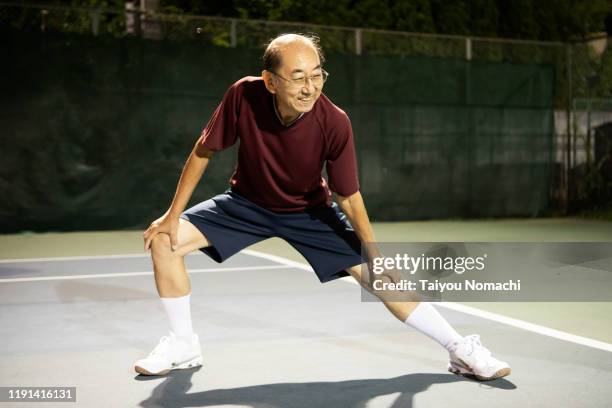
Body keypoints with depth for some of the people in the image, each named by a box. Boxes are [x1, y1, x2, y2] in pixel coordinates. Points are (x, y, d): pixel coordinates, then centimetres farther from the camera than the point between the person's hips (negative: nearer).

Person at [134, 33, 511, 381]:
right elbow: (204, 150, -12)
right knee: (165, 240, -15)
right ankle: (184, 346, 6)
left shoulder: (335, 123, -30)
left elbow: (349, 198, -18)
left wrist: (376, 256, -22)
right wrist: (174, 214, -11)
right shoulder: (244, 96, -29)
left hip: (311, 211, -1)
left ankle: (461, 350, 5)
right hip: (247, 202, 2)